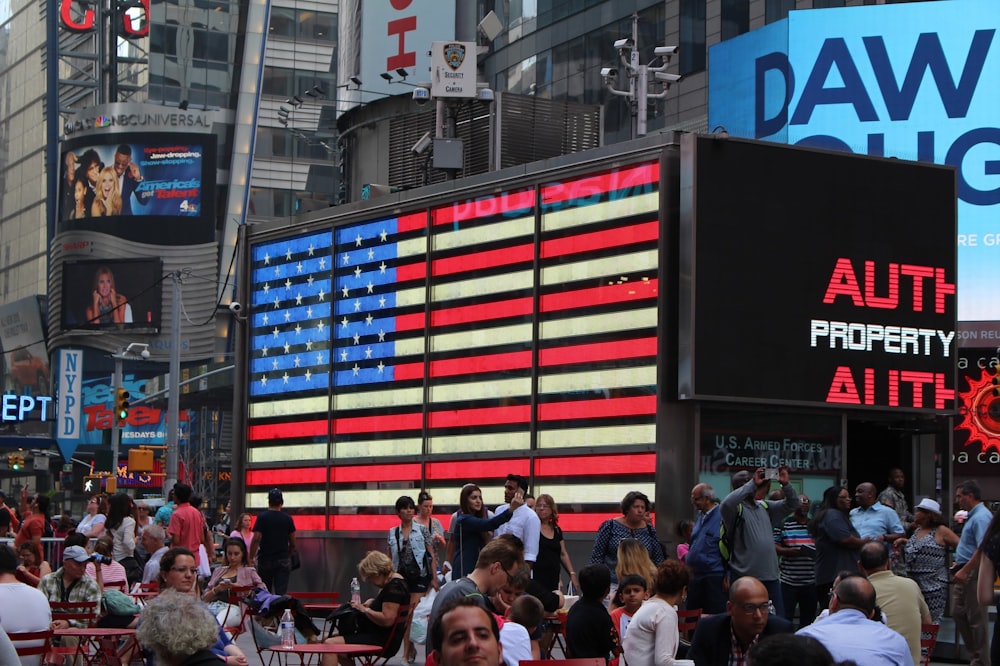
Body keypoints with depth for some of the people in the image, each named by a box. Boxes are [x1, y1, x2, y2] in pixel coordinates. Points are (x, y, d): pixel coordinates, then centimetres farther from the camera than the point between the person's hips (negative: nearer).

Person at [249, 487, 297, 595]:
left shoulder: (262, 517, -4)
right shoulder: (288, 519, 3)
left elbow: (256, 539, -11)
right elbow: (293, 543, 6)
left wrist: (251, 557, -4)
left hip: (265, 559, -1)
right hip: (283, 561, 1)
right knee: (281, 593, -4)